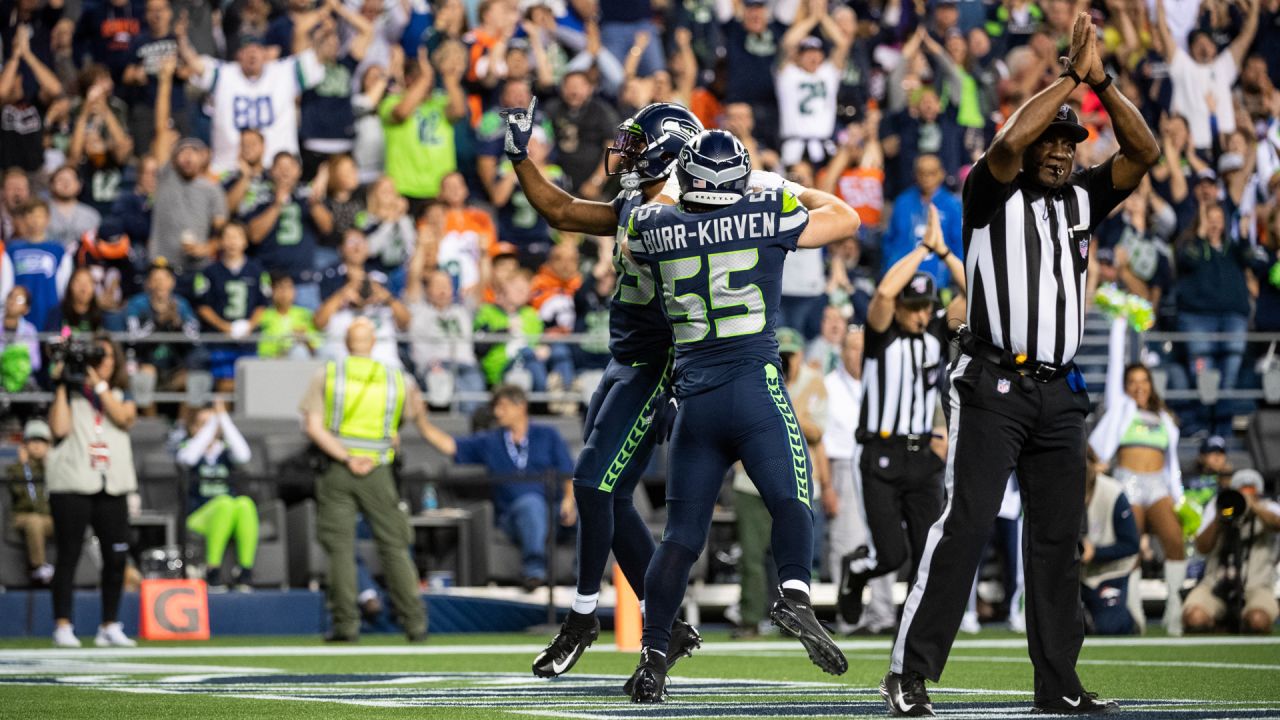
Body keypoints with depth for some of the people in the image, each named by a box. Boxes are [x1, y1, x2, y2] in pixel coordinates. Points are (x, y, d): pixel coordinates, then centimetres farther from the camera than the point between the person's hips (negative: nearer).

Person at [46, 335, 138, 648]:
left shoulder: (121, 397, 14)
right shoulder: (70, 395, 6)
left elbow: (124, 418, -8)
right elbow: (59, 428, -11)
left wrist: (98, 383, -10)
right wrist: (61, 386, -8)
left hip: (111, 488, 3)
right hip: (72, 486, -3)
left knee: (117, 557, 1)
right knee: (69, 555, -4)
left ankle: (109, 627, 12)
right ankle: (62, 627, -1)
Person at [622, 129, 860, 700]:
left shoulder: (655, 227, 5)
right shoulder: (767, 216, -1)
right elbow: (847, 219, 15)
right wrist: (800, 193, 31)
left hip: (694, 396, 3)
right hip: (755, 388, -3)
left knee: (680, 536, 5)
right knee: (791, 502, -6)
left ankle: (653, 655, 1)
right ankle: (794, 593, -33)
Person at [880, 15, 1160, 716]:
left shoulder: (1082, 196, 14)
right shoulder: (993, 193, -1)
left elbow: (1142, 151, 4)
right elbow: (1008, 143, -22)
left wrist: (1100, 81, -7)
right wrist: (1071, 76, -15)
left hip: (1058, 394, 6)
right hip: (992, 385, -6)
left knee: (1058, 534, 7)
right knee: (967, 521, -13)